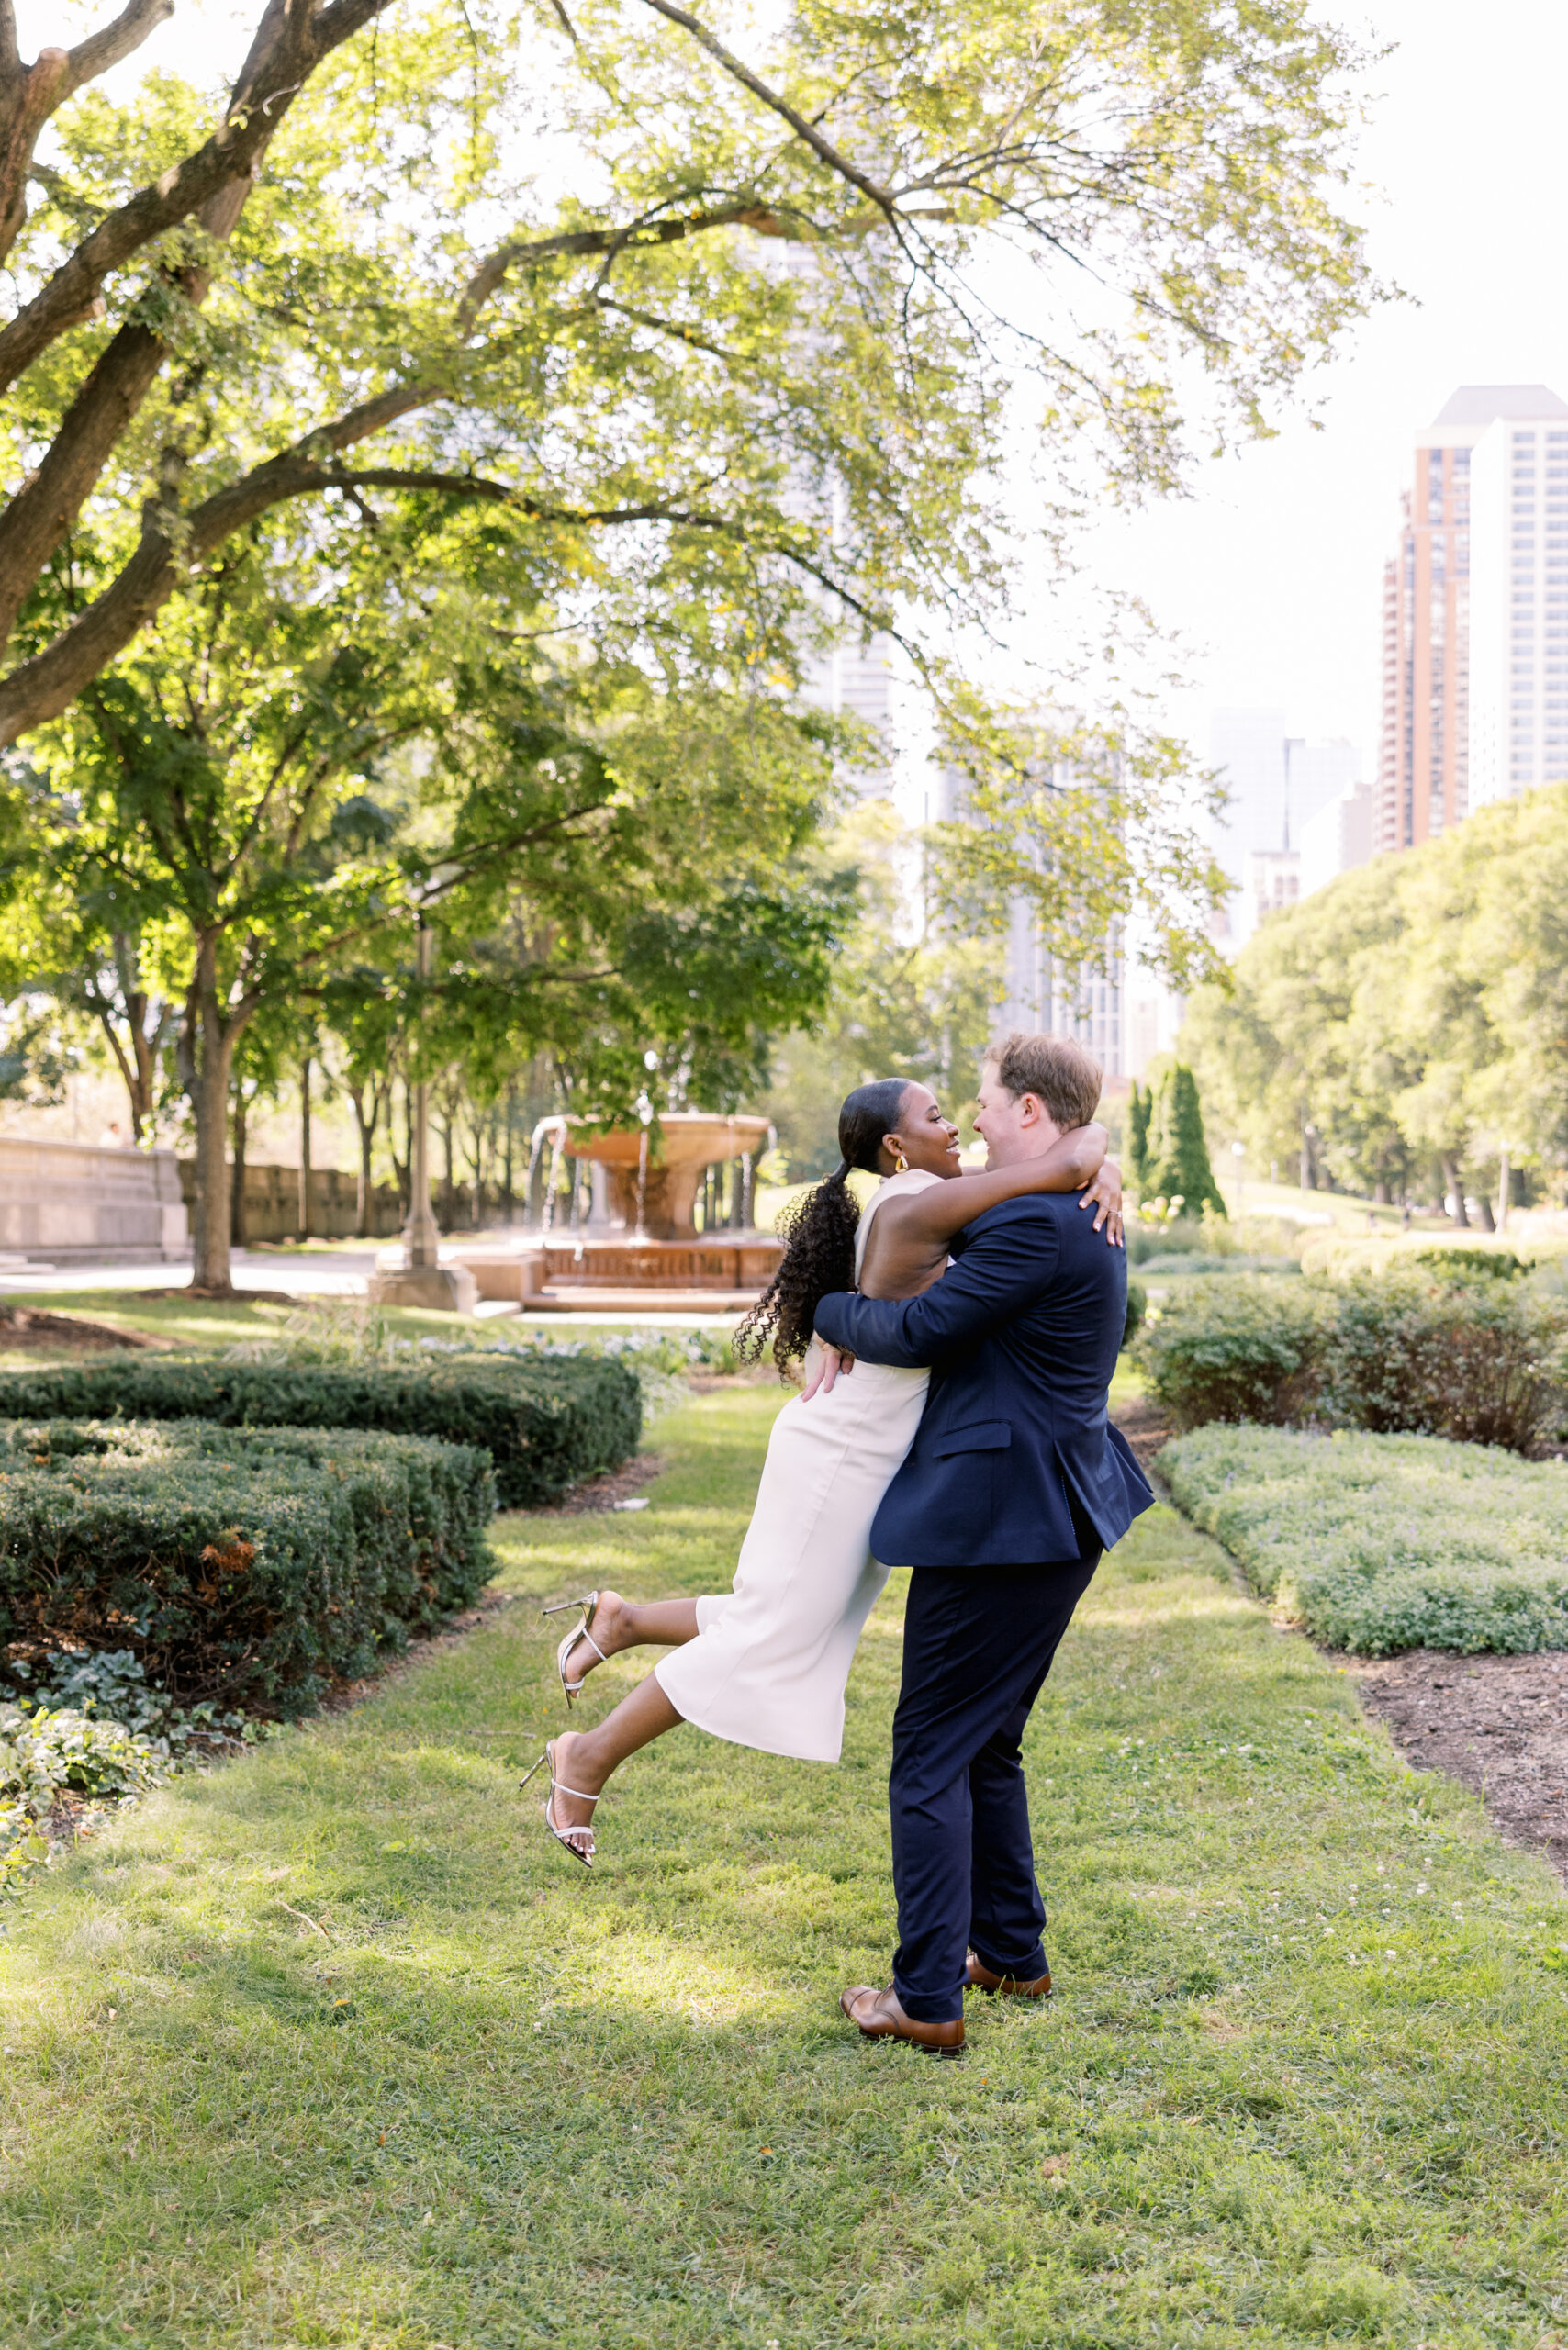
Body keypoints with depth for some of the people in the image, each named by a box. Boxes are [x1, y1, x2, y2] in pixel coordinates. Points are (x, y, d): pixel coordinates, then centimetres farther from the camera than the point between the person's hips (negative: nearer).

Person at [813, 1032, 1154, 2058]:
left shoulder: (1037, 1223, -20)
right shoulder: (1082, 1216, 14)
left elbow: (920, 1330, -18)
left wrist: (829, 1314, 2)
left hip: (997, 1516, -10)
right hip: (1057, 1515, 10)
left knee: (931, 1756, -2)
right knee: (987, 1744, 21)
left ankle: (928, 1999, 3)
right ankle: (1011, 1951, 31)